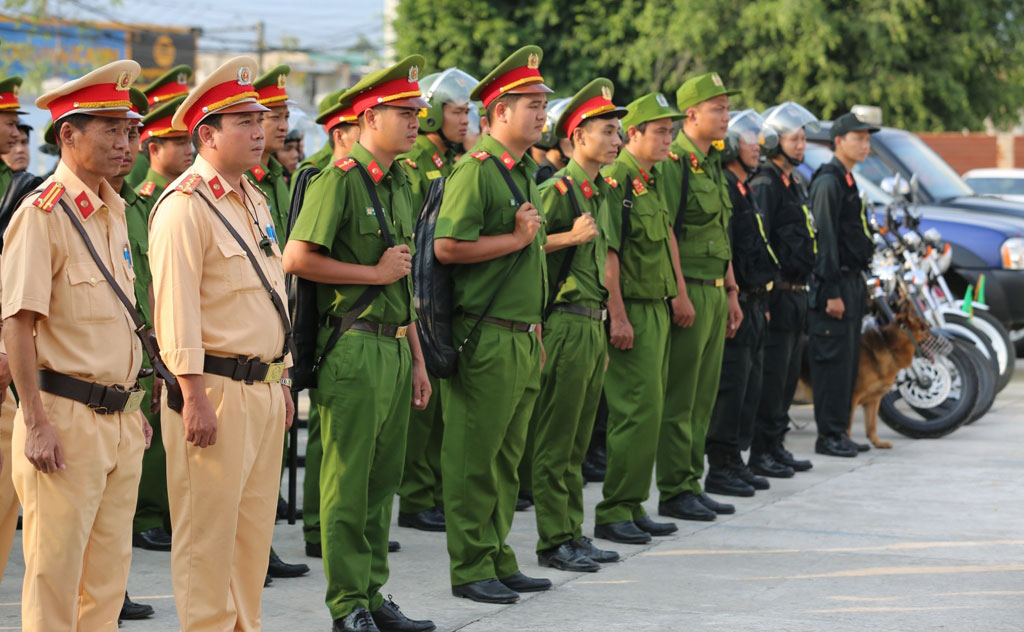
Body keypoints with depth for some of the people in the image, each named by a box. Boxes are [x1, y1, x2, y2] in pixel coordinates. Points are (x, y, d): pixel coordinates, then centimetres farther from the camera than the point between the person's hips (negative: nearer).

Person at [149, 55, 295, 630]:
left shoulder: (255, 201, 16)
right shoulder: (184, 207, -13)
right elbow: (176, 308, -17)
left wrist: (282, 379, 21)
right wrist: (195, 397, -20)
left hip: (264, 387, 9)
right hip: (217, 389, -9)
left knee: (255, 525, 13)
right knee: (208, 533, -3)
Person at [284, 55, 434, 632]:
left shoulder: (400, 184, 16)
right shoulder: (339, 181, -11)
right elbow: (297, 260, -17)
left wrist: (417, 358, 19)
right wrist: (375, 272, -12)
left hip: (394, 347, 8)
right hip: (354, 346, -8)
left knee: (383, 478, 12)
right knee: (348, 482, -2)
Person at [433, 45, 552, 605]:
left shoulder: (524, 171, 17)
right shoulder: (476, 170, -12)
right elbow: (446, 247, -21)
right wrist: (517, 239, -14)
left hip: (521, 337, 9)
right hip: (485, 337, -9)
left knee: (506, 457, 13)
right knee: (474, 459, -2)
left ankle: (498, 560, 21)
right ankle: (471, 569, 4)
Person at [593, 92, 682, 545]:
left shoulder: (653, 181, 15)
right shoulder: (616, 179, -13)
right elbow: (607, 252, -18)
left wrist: (678, 294, 19)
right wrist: (618, 317, -22)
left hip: (657, 310, 9)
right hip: (631, 312, -9)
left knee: (647, 410, 11)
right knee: (638, 410, -10)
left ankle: (632, 507, 17)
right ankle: (614, 512, -6)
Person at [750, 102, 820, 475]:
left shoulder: (794, 185, 20)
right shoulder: (765, 185, -12)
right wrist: (762, 292, -23)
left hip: (796, 293, 10)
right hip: (777, 293, -10)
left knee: (789, 374, 13)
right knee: (771, 376, -8)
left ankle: (776, 447, 19)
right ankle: (761, 451, -5)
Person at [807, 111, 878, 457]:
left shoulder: (848, 181, 19)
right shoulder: (829, 182, -12)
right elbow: (825, 239, -18)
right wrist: (832, 292, -21)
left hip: (852, 280, 10)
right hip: (835, 285, -10)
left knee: (849, 360, 11)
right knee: (834, 360, -8)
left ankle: (840, 431, 16)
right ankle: (829, 435, -5)